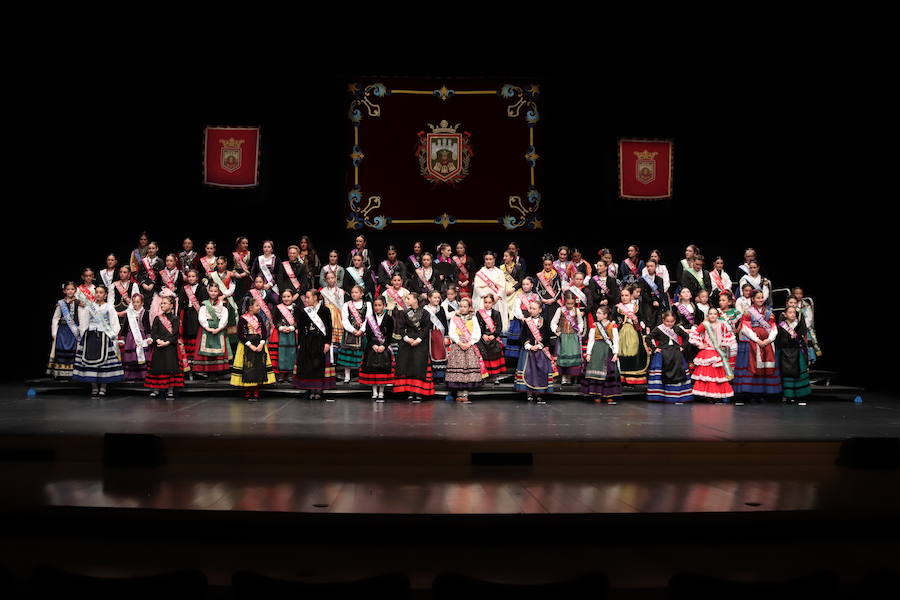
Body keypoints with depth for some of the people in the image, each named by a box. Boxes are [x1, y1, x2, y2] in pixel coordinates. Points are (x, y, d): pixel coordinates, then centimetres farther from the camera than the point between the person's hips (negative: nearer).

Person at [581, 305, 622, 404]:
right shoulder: (594, 325, 8)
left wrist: (615, 353, -10)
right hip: (596, 350, 1)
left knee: (610, 373, -4)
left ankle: (610, 396, 1)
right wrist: (588, 353, -4)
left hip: (608, 351, -1)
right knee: (596, 371, -4)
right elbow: (590, 340, 5)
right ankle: (597, 396, 3)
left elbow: (616, 340, 0)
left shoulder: (612, 325, 3)